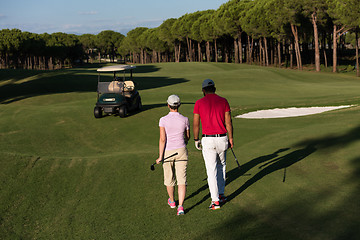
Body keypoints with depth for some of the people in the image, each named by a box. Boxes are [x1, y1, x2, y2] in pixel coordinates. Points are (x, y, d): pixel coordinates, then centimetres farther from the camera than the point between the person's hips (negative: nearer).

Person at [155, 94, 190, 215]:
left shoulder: (163, 120, -11)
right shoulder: (185, 120, -5)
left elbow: (162, 139, -14)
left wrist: (160, 157, -8)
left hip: (168, 152, 0)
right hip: (181, 151, 1)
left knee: (169, 179, 18)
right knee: (181, 180, 2)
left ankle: (172, 201, 38)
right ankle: (180, 206, -10)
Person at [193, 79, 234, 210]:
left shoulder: (199, 103, -2)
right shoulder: (223, 101, 2)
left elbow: (196, 124, 0)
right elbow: (228, 122, 1)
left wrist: (196, 140, 11)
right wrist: (231, 138, 10)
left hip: (208, 140, -2)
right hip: (222, 138, 2)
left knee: (211, 170, 1)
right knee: (221, 166, 22)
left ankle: (215, 200, 0)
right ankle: (221, 194, 26)